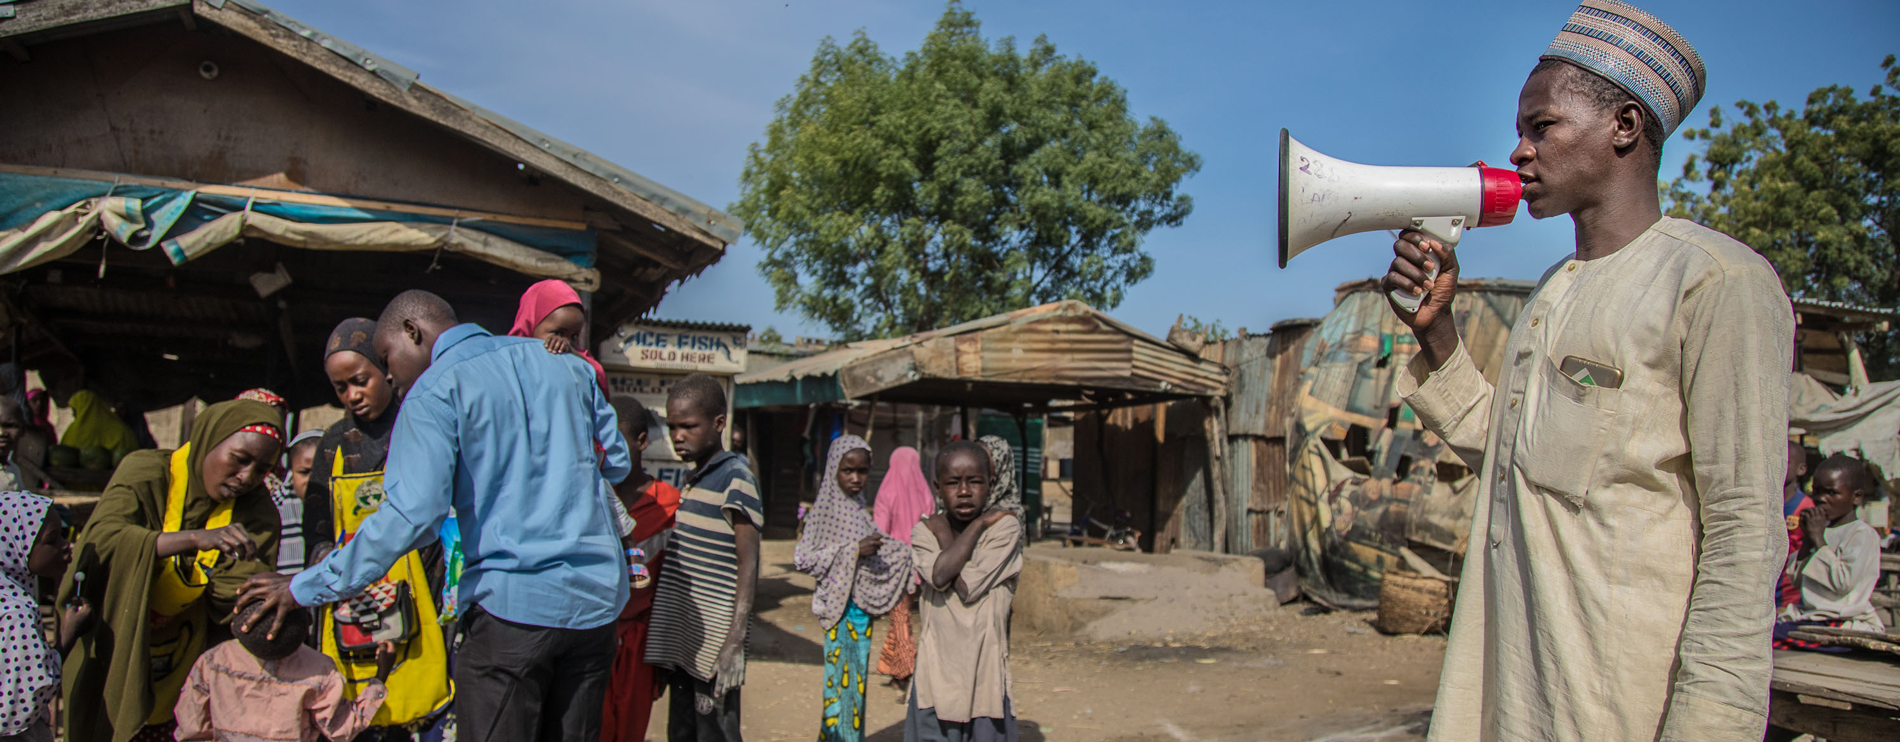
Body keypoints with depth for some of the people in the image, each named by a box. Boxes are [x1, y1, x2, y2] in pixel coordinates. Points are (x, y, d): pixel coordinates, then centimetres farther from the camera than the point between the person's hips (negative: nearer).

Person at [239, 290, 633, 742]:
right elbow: (618, 464, 20)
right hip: (596, 599, 6)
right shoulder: (565, 366, 13)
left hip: (513, 602, -6)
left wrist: (304, 588, -6)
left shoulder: (436, 391, -4)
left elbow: (411, 515, -15)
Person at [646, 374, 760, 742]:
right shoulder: (691, 481, 15)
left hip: (713, 643, -8)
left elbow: (748, 564, -15)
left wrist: (734, 643, -21)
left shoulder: (734, 477, -10)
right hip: (681, 643, 8)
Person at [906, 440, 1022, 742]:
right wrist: (979, 524, -13)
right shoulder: (924, 532, 3)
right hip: (936, 676, 2)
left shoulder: (1005, 525, -7)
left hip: (984, 674, -2)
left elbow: (967, 587, -17)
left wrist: (944, 533, -8)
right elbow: (939, 575, -19)